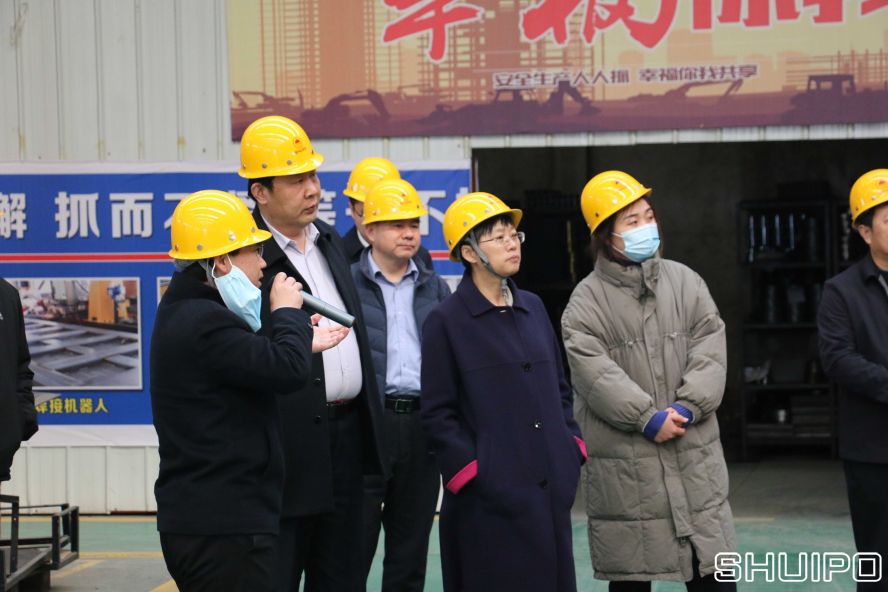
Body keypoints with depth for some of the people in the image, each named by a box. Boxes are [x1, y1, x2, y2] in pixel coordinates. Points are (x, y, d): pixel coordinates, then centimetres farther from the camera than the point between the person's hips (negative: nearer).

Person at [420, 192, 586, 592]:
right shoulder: (446, 321, -4)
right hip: (492, 497, -6)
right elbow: (437, 415, -6)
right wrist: (472, 473, -13)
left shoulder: (533, 308, 13)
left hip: (551, 487, 6)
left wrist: (572, 451, 9)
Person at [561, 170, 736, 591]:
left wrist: (687, 407, -13)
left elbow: (709, 350, 0)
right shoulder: (586, 301, -3)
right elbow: (595, 372, -14)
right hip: (623, 470, -3)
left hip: (694, 459, 3)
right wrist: (647, 418, -19)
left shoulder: (684, 282, 7)